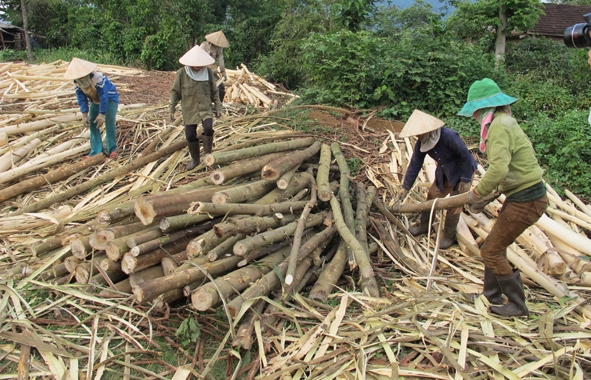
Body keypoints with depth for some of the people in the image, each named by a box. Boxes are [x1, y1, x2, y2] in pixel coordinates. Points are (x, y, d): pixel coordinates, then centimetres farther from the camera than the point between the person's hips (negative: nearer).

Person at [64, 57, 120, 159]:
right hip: (95, 100, 6)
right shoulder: (77, 83, -17)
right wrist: (85, 115, -22)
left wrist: (101, 114, -35)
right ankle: (96, 151, 5)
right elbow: (81, 98, -13)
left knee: (109, 123, -19)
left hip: (109, 98, -6)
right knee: (92, 124, -1)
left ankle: (112, 150, -12)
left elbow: (104, 97, -35)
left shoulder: (97, 78, -37)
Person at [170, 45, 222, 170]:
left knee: (208, 128, -23)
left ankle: (208, 153, 1)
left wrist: (218, 107, 4)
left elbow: (214, 91, 6)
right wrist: (172, 108, -4)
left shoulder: (208, 72, -4)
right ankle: (195, 159, 24)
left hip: (205, 108, 0)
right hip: (189, 109, 0)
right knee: (190, 135, 2)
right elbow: (175, 92, -1)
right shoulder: (182, 73, -9)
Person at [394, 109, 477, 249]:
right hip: (444, 173, 6)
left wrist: (465, 180, -20)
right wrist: (405, 188, -5)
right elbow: (415, 164, -6)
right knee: (432, 196, 11)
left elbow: (466, 156, -26)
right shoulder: (421, 143, -13)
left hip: (463, 171, -6)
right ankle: (423, 226, 31)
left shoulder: (448, 136, -34)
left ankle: (449, 237, 15)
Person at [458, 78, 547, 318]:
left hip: (526, 200, -10)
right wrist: (487, 195, 9)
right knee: (494, 246, 19)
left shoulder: (500, 126, -20)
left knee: (491, 251, 1)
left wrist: (477, 194, -15)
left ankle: (517, 306, 13)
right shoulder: (502, 123, 12)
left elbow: (497, 170, -31)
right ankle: (491, 295, 34)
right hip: (521, 196, 10)